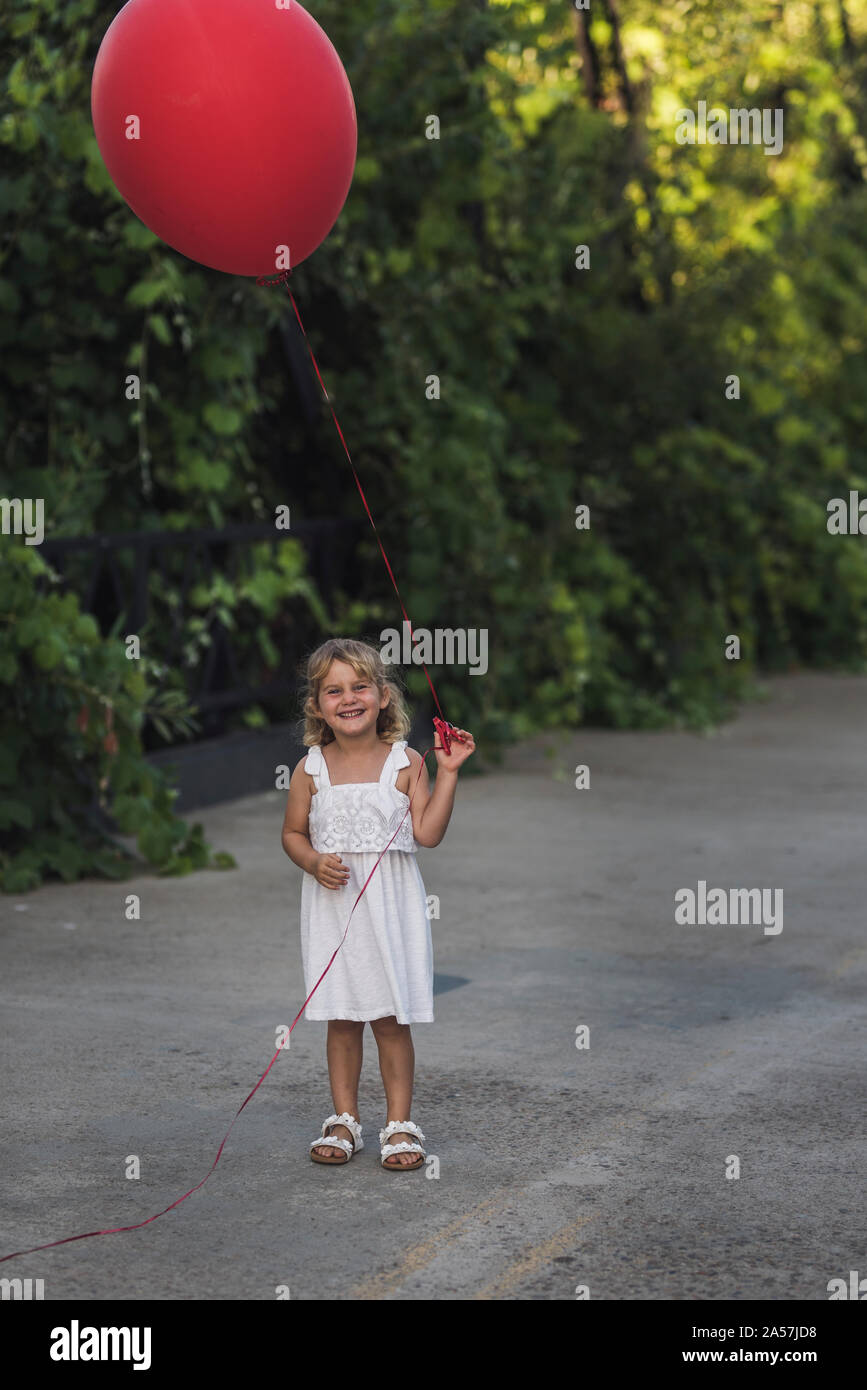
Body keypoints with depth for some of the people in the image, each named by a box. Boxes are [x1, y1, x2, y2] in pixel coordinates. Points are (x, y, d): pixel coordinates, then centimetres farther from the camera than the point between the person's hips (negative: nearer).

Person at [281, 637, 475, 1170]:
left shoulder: (405, 762, -2)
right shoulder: (311, 769, 1)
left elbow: (428, 833, -7)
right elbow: (293, 833, 9)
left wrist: (448, 773, -11)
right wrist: (315, 862, -11)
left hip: (390, 906, -1)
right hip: (333, 905, 1)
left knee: (391, 1018, 2)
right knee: (342, 1018, 8)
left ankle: (400, 1123, 13)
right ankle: (344, 1121, 20)